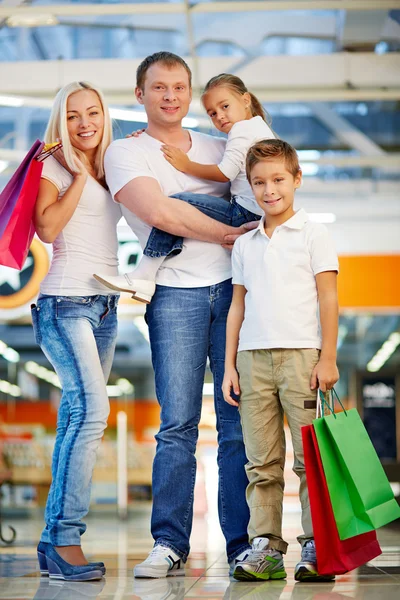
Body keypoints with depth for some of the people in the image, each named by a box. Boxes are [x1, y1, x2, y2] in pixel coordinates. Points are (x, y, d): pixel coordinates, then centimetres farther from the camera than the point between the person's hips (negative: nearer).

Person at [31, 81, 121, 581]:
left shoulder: (110, 171, 19)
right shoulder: (53, 167, 0)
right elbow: (47, 227, -14)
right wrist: (80, 175, -9)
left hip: (104, 305, 7)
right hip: (65, 301, -7)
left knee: (76, 416, 3)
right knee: (91, 409, -21)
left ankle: (54, 541, 6)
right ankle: (64, 538, -20)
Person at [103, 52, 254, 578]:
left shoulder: (217, 149, 20)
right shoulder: (125, 153, 6)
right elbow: (159, 212, -9)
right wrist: (229, 234, -6)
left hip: (233, 287, 3)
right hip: (175, 293, -3)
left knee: (239, 421, -2)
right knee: (178, 424, -7)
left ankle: (242, 543, 2)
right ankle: (169, 544, 0)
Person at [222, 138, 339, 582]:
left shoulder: (312, 234, 4)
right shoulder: (244, 245, 15)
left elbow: (328, 297, 0)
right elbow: (237, 306, 17)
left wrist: (328, 358, -7)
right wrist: (230, 366, 11)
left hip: (301, 354, -4)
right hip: (253, 358, 4)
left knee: (310, 458, -4)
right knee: (261, 462, 3)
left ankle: (315, 546, 0)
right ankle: (265, 547, 5)